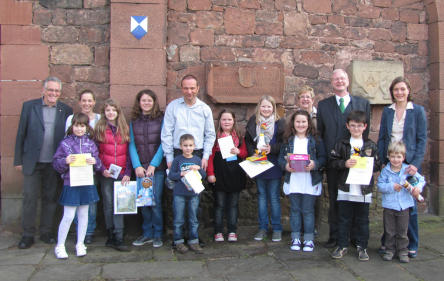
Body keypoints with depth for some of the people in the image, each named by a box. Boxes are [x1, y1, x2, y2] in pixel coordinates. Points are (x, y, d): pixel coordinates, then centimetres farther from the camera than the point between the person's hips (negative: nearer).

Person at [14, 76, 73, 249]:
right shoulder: (29, 106, 1)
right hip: (32, 162, -1)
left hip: (54, 163, 1)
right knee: (29, 198, 3)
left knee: (50, 198, 10)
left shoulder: (66, 110, 4)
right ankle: (28, 235, 14)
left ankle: (46, 233, 22)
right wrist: (18, 160, 1)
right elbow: (21, 134, 2)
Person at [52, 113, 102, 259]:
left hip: (87, 184, 3)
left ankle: (80, 244, 24)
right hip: (71, 184, -3)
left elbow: (98, 165, 8)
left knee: (83, 215, 10)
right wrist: (65, 161, -21)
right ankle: (60, 246, 15)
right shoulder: (65, 143, -3)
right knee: (68, 216, -1)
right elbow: (56, 164, -2)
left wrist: (95, 162, -13)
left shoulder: (91, 144, 5)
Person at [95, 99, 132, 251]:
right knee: (108, 204, 4)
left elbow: (128, 153, 8)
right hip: (106, 174, -1)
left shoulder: (124, 129, 9)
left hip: (122, 174, 1)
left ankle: (117, 238, -2)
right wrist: (102, 170, -9)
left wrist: (127, 173, -1)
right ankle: (112, 236, 13)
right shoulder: (100, 129, 5)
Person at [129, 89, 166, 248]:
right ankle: (147, 233, 17)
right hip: (140, 168, 3)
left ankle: (157, 235, 9)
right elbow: (132, 145, 6)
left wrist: (153, 165, -10)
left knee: (156, 200, -3)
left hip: (157, 167, -3)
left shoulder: (161, 119, 1)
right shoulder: (134, 121, 10)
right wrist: (137, 166, -5)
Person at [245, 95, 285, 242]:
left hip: (274, 165, -3)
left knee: (274, 197, 3)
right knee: (261, 196, 11)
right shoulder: (253, 121, 5)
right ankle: (263, 227, 20)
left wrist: (271, 149, -17)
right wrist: (254, 152, -7)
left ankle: (277, 228, 14)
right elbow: (247, 141, 8)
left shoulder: (279, 123, -3)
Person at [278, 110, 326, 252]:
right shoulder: (288, 140, 6)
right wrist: (285, 165, -13)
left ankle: (309, 240, 15)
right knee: (295, 210, 9)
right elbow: (281, 157, 6)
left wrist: (314, 164, -19)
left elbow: (323, 158, -1)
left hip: (310, 182, -2)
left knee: (308, 210, 3)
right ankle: (295, 238, 20)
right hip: (293, 182, 2)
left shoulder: (315, 140, 0)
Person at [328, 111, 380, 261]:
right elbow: (332, 161, 0)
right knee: (344, 219, 8)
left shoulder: (371, 145, 5)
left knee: (362, 220, 9)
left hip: (364, 190, 0)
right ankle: (342, 246, 19)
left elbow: (377, 165, 6)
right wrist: (344, 164, -16)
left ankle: (362, 247, 21)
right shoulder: (342, 144, 3)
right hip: (345, 189, 0)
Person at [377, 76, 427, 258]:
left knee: (410, 204, 2)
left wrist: (416, 163, -13)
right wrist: (382, 161, -1)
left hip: (409, 163, -2)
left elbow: (422, 139, -3)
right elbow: (382, 138, 9)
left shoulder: (418, 111, 0)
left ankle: (412, 245, 16)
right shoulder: (387, 111, 8)